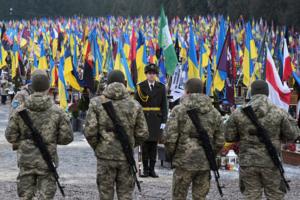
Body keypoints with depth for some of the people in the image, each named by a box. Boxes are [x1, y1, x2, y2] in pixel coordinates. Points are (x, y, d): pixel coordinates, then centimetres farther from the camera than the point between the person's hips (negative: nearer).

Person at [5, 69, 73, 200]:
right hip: (47, 162, -2)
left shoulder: (20, 111, -4)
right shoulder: (57, 112, -8)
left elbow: (10, 136, 0)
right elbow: (66, 137, -6)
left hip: (26, 160, 2)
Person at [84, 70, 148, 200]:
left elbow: (90, 131, -10)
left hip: (105, 156, -1)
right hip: (126, 156, 1)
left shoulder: (97, 103, -4)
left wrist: (96, 147, 8)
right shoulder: (134, 105, 0)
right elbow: (142, 133, 0)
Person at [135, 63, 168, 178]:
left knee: (154, 144, 3)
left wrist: (163, 121, -3)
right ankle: (145, 169, 6)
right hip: (144, 118, -1)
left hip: (156, 119, 1)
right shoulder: (140, 87, 3)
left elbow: (164, 106, 4)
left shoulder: (161, 87, 6)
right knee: (145, 144, 0)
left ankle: (152, 169, 8)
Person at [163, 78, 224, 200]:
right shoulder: (214, 113, 8)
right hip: (205, 164, 4)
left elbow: (169, 138, -11)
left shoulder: (179, 110, -6)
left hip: (184, 162, -4)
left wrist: (171, 155, 6)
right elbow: (219, 141, 8)